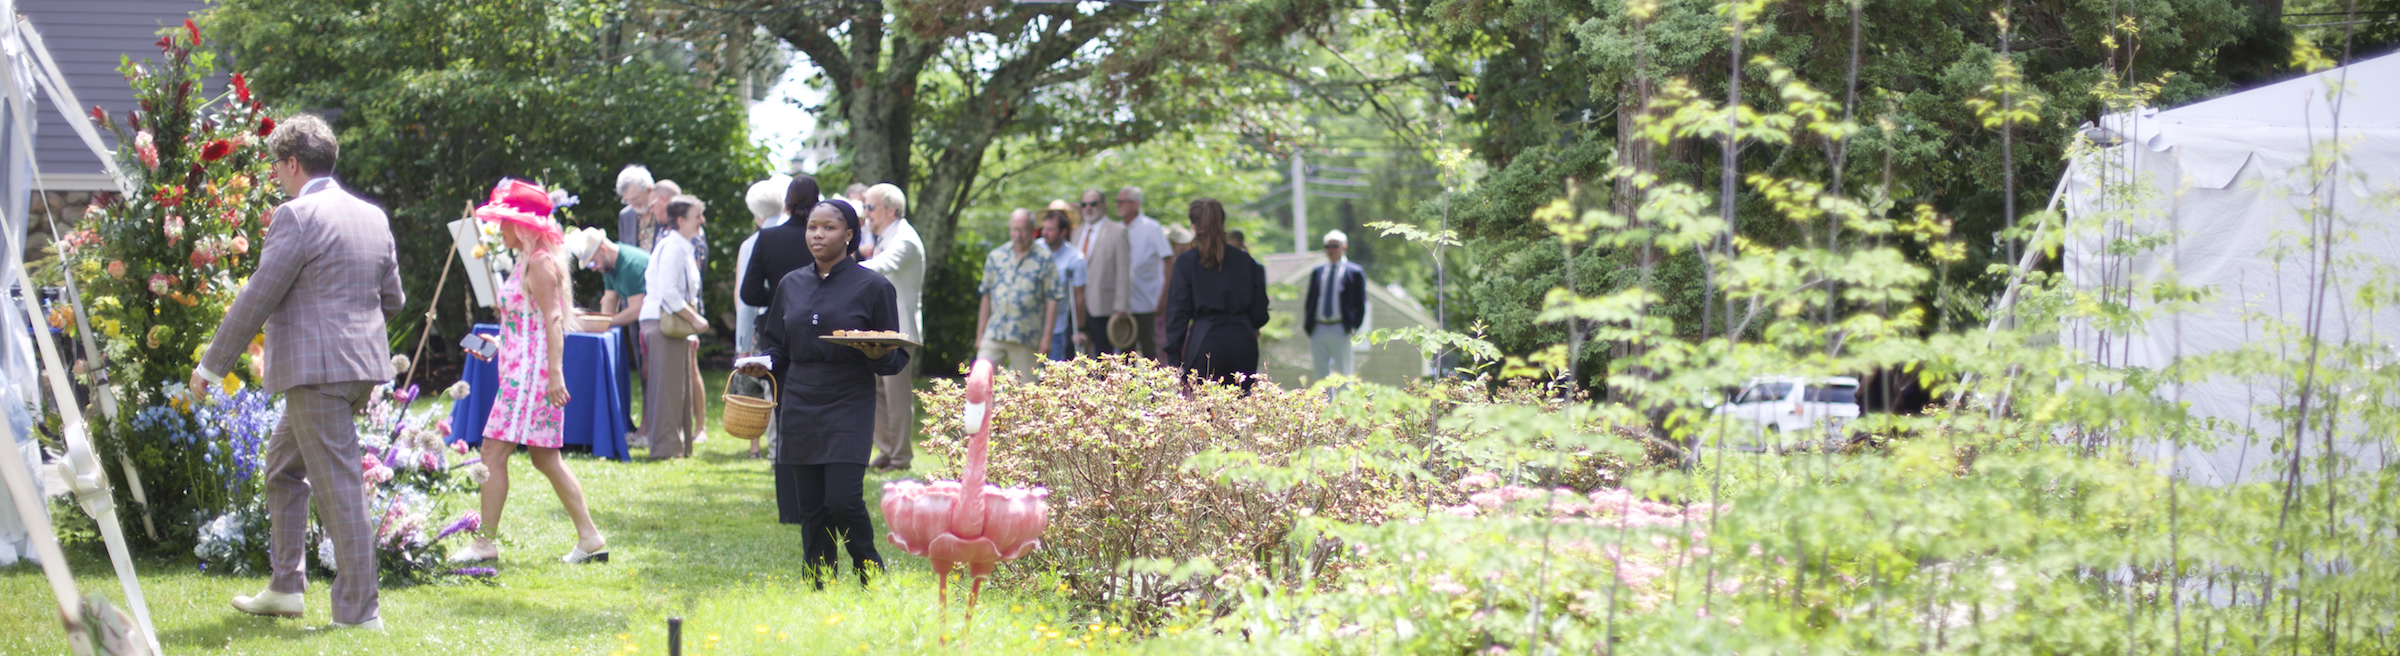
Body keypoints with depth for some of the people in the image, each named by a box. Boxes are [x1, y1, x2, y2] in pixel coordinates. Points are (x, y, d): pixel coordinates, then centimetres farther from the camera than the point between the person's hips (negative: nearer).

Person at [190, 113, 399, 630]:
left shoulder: (297, 216, -13)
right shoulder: (372, 216, 12)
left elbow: (256, 300, -13)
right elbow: (392, 299, 17)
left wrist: (210, 367, -5)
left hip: (317, 370, -9)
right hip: (363, 362, 9)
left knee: (339, 490, -5)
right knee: (282, 469, 22)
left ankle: (359, 613, -3)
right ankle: (285, 588, 26)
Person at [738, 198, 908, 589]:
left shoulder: (872, 287, 0)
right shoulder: (791, 285, 12)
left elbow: (897, 357, 1)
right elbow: (776, 344, 20)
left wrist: (877, 355, -20)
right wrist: (764, 364, -2)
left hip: (848, 409, -4)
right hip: (800, 408, 4)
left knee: (843, 499, -14)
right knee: (810, 506, 3)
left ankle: (871, 575, 8)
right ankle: (817, 587, 11)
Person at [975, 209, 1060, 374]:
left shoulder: (1044, 259, 2)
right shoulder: (996, 256, 11)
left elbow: (1052, 300, 0)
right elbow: (987, 297, 14)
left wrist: (1046, 338, -6)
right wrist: (980, 334, 11)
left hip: (1026, 339, -2)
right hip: (994, 335, 3)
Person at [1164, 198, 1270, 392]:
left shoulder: (1186, 261, 2)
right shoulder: (1245, 260, 11)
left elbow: (1178, 312, -1)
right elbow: (1259, 313, 12)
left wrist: (1173, 357, 1)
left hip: (1205, 341, -3)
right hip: (1243, 341, 3)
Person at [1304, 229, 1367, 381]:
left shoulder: (1355, 273, 2)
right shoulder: (1317, 272, 13)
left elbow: (1360, 304, 3)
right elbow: (1310, 301, 15)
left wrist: (1354, 327, -7)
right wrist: (1306, 326, 5)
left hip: (1341, 331, -4)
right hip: (1317, 330, 4)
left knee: (1343, 375, 0)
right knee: (1321, 375, 6)